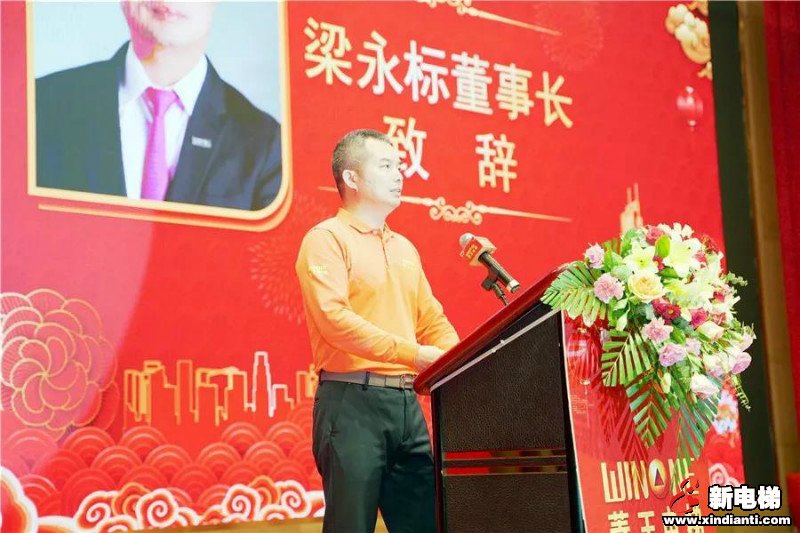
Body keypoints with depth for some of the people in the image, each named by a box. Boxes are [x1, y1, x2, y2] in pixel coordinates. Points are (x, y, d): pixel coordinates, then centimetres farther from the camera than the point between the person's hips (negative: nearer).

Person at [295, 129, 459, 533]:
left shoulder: (405, 249, 20)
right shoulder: (326, 239, -4)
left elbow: (433, 321, 19)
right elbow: (334, 318, -17)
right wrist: (414, 353, -20)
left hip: (406, 401, 7)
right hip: (352, 400, -7)